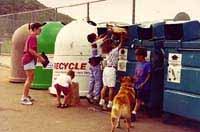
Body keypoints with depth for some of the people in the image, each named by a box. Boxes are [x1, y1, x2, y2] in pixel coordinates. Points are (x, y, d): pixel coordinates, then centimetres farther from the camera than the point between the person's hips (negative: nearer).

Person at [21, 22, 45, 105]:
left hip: (29, 59, 11)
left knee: (30, 78, 18)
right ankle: (24, 98, -9)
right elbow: (31, 50, -21)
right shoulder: (33, 37, -13)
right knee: (29, 79, -9)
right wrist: (40, 57, -17)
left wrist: (38, 57, 19)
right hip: (29, 59, -11)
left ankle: (26, 95, 25)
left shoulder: (31, 37, 18)